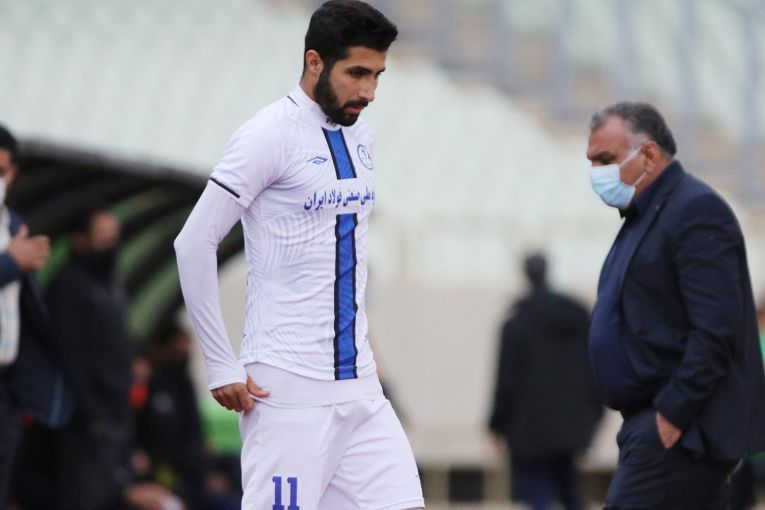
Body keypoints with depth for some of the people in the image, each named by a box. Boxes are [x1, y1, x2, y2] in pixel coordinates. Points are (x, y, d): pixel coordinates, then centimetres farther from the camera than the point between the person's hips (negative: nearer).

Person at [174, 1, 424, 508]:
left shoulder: (360, 134, 12)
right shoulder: (271, 135, -11)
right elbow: (194, 243, -12)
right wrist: (223, 366, -12)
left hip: (359, 384, 7)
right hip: (289, 388, -7)